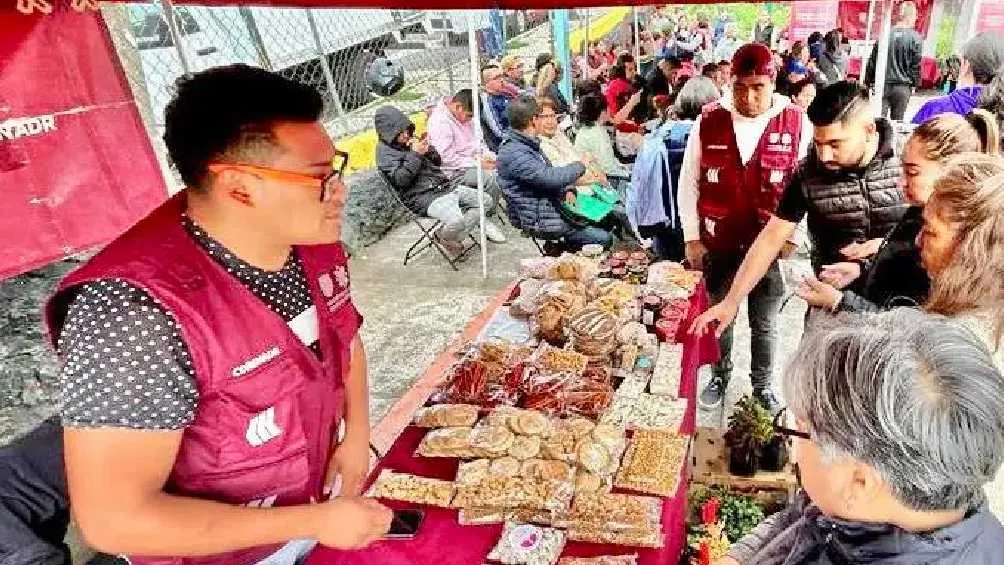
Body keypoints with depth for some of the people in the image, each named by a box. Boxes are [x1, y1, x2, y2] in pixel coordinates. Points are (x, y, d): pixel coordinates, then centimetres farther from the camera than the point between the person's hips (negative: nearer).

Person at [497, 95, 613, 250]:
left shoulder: (529, 144, 12)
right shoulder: (512, 153, -23)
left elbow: (549, 174, 20)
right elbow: (550, 177, -30)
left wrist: (567, 190, -1)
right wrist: (580, 166, -12)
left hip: (552, 207, 10)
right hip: (538, 221, -10)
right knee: (604, 238, -13)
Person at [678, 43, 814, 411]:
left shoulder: (797, 124, -9)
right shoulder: (708, 122, -7)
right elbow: (689, 183, 0)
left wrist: (792, 237, -8)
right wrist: (691, 238, -1)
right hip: (717, 245, 1)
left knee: (764, 325, 15)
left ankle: (762, 386, 38)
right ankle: (720, 375, 42)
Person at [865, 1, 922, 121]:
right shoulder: (915, 38, -5)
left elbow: (872, 61, 5)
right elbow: (916, 65, -2)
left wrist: (869, 81, 13)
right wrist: (914, 84, 9)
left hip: (882, 84, 2)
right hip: (902, 87, -2)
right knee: (897, 120, 7)